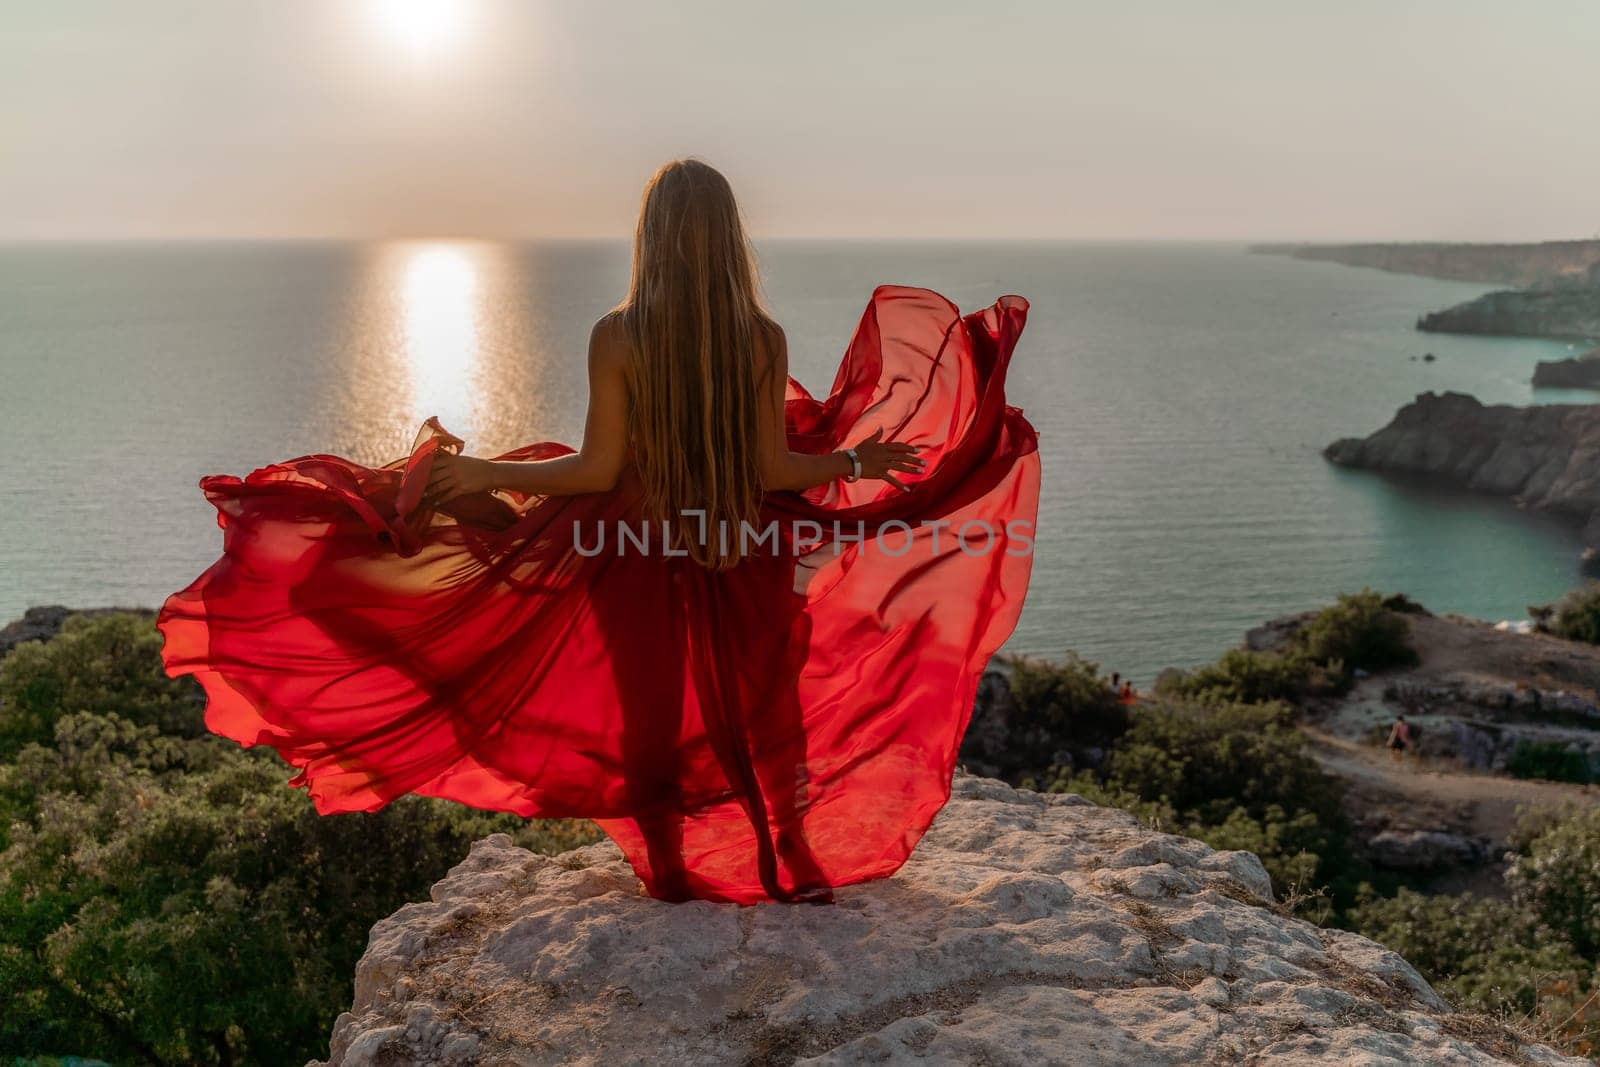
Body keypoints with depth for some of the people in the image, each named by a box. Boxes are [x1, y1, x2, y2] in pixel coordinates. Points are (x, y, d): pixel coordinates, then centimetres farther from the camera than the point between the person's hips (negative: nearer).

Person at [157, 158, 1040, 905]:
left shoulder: (618, 335, -15)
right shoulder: (763, 339, -10)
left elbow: (597, 470, -14)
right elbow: (773, 469, -7)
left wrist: (480, 472, -6)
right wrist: (855, 459, 10)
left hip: (641, 564, -2)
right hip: (746, 564, 2)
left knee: (648, 716, 15)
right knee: (765, 708, 18)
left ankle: (669, 870, 29)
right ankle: (796, 862, 30)